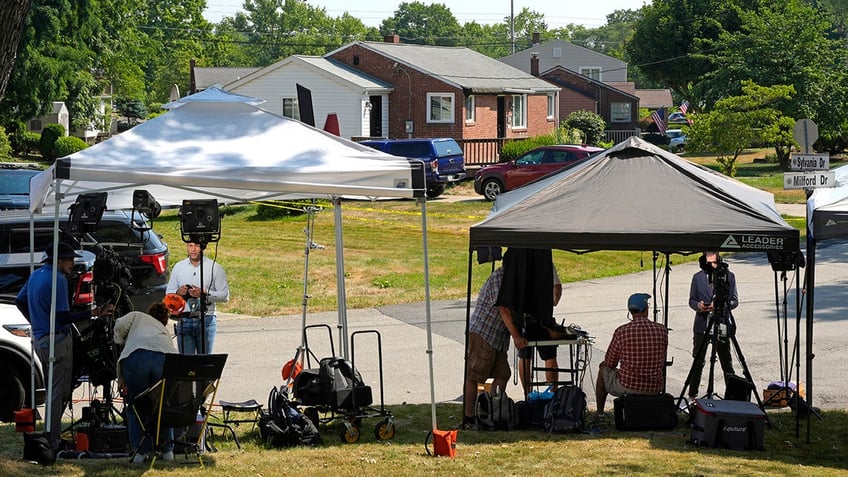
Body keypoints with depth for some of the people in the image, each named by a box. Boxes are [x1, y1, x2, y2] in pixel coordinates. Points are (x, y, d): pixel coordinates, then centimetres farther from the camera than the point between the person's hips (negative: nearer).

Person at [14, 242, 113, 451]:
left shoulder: (36, 275, 11)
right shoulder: (57, 279, -18)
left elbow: (19, 301, 24)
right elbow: (63, 317, -22)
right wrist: (94, 312, -25)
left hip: (40, 339, 10)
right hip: (57, 341, -10)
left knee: (53, 390, 19)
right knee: (59, 393, -5)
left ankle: (50, 436, 21)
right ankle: (54, 442, -4)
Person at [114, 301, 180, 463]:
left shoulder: (137, 316, 34)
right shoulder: (164, 330, 42)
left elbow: (120, 325, 14)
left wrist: (120, 343, 32)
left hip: (136, 355, -3)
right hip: (166, 357, 3)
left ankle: (140, 451, 11)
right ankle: (167, 449, 26)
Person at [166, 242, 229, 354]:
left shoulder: (214, 267, 2)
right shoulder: (178, 267, 11)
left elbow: (225, 295, 0)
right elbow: (168, 293, 16)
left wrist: (205, 293, -15)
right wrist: (178, 293, -7)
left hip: (206, 320, -2)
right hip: (184, 321, 2)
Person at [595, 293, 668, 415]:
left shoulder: (621, 332, -12)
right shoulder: (662, 330, -4)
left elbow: (610, 363, 1)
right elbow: (662, 363, 10)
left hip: (627, 387, -3)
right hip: (655, 388, 3)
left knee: (603, 369, 28)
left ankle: (599, 415, 35)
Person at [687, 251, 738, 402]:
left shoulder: (729, 276, 1)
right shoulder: (698, 277, 7)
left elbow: (734, 300, 1)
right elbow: (692, 299, 10)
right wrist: (698, 305, -14)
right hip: (702, 326, 1)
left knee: (726, 362, 1)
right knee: (697, 362, 4)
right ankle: (692, 395, 13)